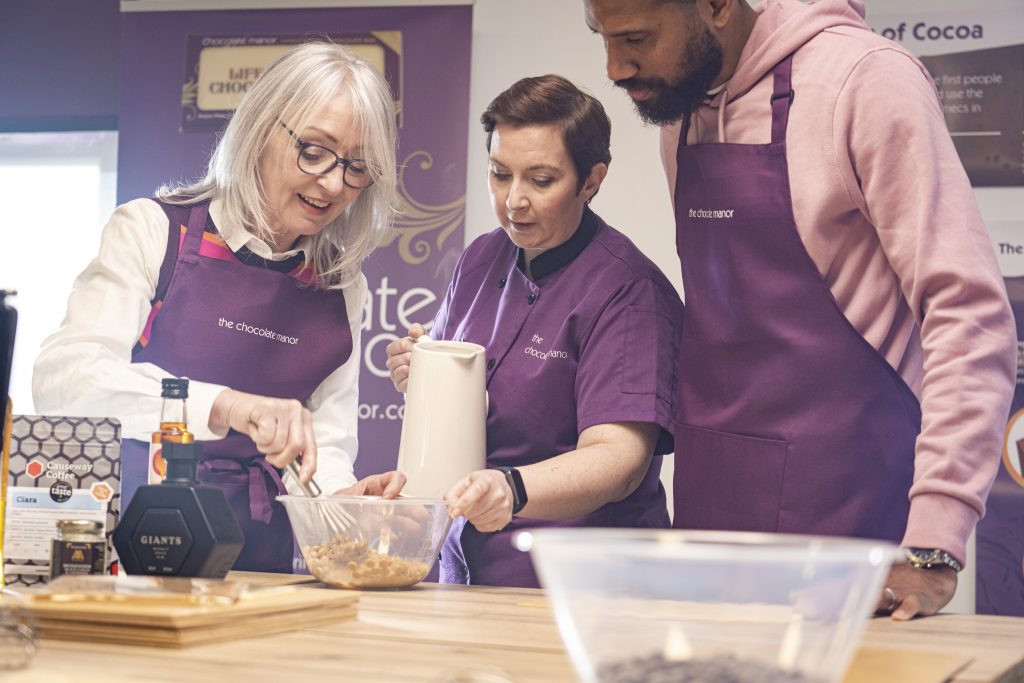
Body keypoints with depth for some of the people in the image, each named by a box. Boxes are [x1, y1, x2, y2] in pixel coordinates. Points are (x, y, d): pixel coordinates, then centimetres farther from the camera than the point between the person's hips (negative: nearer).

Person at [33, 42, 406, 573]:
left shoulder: (342, 287, 14)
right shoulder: (153, 230, 1)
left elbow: (327, 442, 14)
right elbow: (63, 377, -13)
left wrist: (341, 495, -10)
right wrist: (222, 405, -27)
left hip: (258, 558, 5)